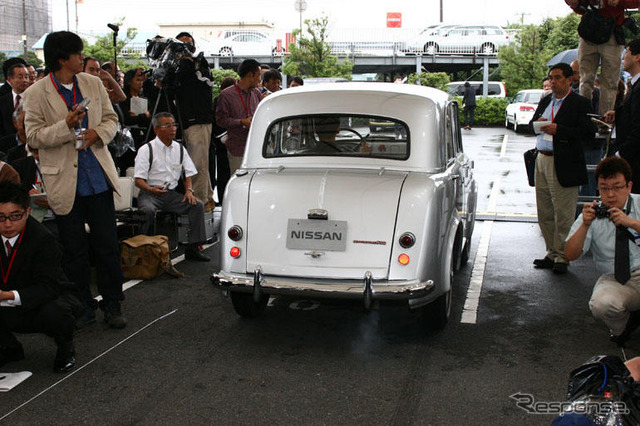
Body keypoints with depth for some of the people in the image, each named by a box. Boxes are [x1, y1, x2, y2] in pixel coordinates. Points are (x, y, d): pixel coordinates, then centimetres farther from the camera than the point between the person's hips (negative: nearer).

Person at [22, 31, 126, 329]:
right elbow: (33, 137, -7)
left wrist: (99, 132, -9)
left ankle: (112, 305, 18)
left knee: (107, 245, 5)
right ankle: (82, 307, 22)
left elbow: (111, 118, 13)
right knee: (73, 250, 8)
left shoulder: (93, 84, 7)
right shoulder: (36, 93, -4)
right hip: (64, 182, -2)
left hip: (98, 177, 3)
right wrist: (66, 125, -22)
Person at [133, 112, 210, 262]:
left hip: (171, 194, 5)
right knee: (148, 210, -37)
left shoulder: (179, 149, 14)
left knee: (198, 205, -17)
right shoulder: (146, 150, -2)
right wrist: (151, 189, -29)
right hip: (150, 194, -4)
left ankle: (193, 248, -14)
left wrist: (189, 190, -4)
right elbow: (139, 180, -8)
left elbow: (188, 174, 17)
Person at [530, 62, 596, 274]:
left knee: (563, 215, -2)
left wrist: (558, 130, -20)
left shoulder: (580, 103, -6)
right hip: (542, 161, 7)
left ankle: (562, 257, 9)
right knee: (545, 213, 12)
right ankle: (552, 253, 23)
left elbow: (588, 134, -14)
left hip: (564, 165, -7)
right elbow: (533, 124, 21)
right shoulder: (545, 101, 15)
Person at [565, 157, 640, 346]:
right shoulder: (592, 214, 0)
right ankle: (621, 328, 5)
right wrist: (585, 225, -23)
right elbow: (570, 254, -8)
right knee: (601, 305, -33)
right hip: (613, 280, 0)